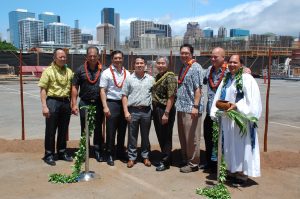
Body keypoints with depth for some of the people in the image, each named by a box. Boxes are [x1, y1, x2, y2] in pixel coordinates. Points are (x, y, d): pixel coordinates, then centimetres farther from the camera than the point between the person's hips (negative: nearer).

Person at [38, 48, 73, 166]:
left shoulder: (69, 72, 10)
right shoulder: (48, 71, -3)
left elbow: (72, 89, 14)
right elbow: (43, 90, -6)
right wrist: (44, 106, -14)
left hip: (66, 102, 4)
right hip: (53, 102, -4)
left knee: (63, 130, 13)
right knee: (50, 130, 3)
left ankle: (62, 152, 26)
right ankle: (49, 154, 13)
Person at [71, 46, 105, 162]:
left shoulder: (104, 70, 2)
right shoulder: (81, 70, 2)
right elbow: (75, 87, 2)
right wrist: (74, 104, -5)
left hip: (99, 104, 0)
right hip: (85, 103, 0)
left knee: (98, 129, 9)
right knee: (84, 129, 10)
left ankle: (98, 151, 20)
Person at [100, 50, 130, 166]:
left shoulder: (127, 73, 9)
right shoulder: (107, 73, -2)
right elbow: (102, 91, -5)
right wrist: (105, 107, -13)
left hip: (125, 104, 4)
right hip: (112, 104, -4)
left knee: (122, 130, 13)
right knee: (111, 131, 2)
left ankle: (121, 153, 27)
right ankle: (110, 155, 13)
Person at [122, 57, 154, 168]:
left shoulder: (150, 79, 8)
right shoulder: (129, 79, 4)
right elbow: (124, 96, 2)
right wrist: (126, 111, -6)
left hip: (146, 111, 1)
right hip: (133, 111, -1)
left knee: (145, 135, 11)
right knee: (132, 135, 5)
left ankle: (145, 156, 23)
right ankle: (131, 157, 16)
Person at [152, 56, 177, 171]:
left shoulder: (170, 77, -12)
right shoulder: (157, 77, 13)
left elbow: (171, 97, -18)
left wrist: (166, 113, -22)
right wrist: (154, 110, 10)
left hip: (165, 110, -8)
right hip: (156, 110, 8)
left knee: (166, 136, 2)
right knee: (160, 135, 15)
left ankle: (165, 162, 14)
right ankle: (164, 156, 30)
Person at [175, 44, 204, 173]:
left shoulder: (195, 67, -8)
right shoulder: (183, 68, 17)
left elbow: (198, 88, -15)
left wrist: (195, 106, -21)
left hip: (191, 108, -9)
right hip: (181, 108, 9)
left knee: (191, 138, -1)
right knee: (182, 137, 16)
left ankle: (193, 163, 11)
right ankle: (185, 159, 29)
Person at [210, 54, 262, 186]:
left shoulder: (247, 79, -8)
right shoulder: (226, 79, 13)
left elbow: (252, 101, -15)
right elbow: (218, 97, 13)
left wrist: (237, 106, -24)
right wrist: (215, 111, 0)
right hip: (226, 119, 7)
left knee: (240, 145, -1)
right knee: (229, 145, 12)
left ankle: (242, 173, 11)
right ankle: (232, 169, 26)